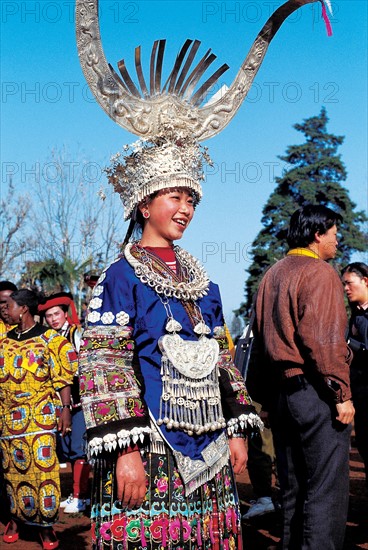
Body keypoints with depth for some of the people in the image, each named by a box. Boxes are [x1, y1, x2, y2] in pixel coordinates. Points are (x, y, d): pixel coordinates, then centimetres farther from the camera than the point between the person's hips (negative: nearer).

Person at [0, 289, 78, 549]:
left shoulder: (50, 339, -3)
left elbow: (62, 378, -4)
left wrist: (65, 409, -11)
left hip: (41, 416, -4)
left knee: (43, 468, -5)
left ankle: (45, 525, 5)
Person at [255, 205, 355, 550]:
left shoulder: (271, 276, 17)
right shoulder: (319, 272, -8)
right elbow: (323, 339, -17)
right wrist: (342, 394, -15)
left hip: (278, 389, 8)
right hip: (313, 391, -8)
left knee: (292, 491, 15)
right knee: (327, 492, -5)